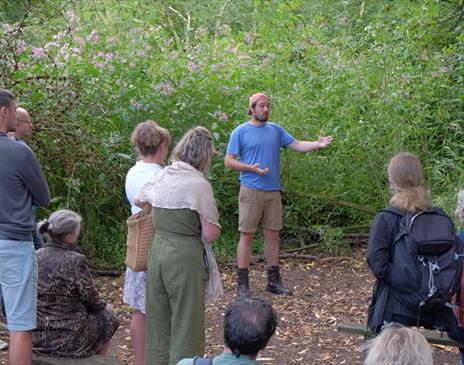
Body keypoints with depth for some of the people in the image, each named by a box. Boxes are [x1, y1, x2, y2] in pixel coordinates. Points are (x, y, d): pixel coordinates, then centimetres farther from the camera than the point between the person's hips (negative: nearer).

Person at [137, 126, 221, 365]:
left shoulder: (161, 177, 6)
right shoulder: (198, 184, -14)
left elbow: (139, 201, 27)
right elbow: (211, 234, -13)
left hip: (157, 252, 7)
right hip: (185, 257, -7)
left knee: (158, 322, 15)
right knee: (186, 327, 2)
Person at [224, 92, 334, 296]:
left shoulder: (275, 130, 12)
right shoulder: (241, 132, -2)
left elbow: (297, 145, 6)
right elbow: (228, 161, -3)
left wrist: (318, 144, -11)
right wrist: (251, 168, -16)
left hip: (273, 191, 5)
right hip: (251, 191, -5)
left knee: (272, 235, 9)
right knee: (247, 235, -3)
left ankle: (274, 281, 18)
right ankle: (242, 284, 2)